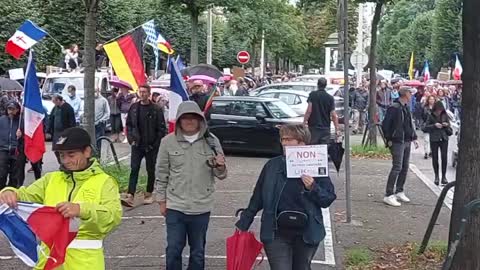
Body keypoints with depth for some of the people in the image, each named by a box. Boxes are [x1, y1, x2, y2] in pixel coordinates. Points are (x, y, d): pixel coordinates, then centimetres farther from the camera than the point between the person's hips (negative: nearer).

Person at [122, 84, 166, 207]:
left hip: (151, 146, -2)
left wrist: (156, 144, -10)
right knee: (134, 169, -6)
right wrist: (131, 139, 1)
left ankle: (149, 194, 22)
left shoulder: (156, 109, -6)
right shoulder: (134, 107, 5)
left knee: (150, 170, 8)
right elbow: (129, 124, 13)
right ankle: (130, 196, -11)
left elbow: (161, 128, -5)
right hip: (137, 144, 2)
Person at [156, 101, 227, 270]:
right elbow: (162, 174, 4)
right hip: (175, 206, -1)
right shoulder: (168, 141, -4)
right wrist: (162, 200, 5)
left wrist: (220, 167, -20)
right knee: (173, 250, 4)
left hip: (201, 207, 1)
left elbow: (221, 175, 2)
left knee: (198, 251, 14)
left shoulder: (211, 141, -2)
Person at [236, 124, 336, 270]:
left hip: (307, 234, 0)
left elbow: (328, 198, -1)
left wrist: (313, 188, -19)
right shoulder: (272, 165, 0)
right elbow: (257, 198, 8)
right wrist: (243, 224, 9)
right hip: (276, 234, 0)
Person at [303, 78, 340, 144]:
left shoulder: (312, 95, -1)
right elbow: (333, 115, -1)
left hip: (314, 127, -1)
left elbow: (309, 111, -9)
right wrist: (337, 129, 3)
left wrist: (304, 122, -4)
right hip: (325, 128, 1)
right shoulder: (330, 98, 3)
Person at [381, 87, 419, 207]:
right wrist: (389, 139, -14)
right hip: (397, 142, -9)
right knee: (397, 167, -12)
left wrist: (414, 138, 14)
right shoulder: (394, 108, -14)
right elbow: (385, 124, -15)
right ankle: (388, 196, -10)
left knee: (405, 167, 12)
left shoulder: (406, 108, 13)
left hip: (407, 142, 9)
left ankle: (399, 192, 24)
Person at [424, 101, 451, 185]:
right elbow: (426, 127, -4)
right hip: (434, 139, -1)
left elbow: (450, 131, 12)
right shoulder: (431, 116, 0)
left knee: (444, 157, -7)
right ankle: (436, 176, 18)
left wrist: (447, 125, -10)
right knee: (435, 158, 5)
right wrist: (434, 125, -17)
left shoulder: (445, 116, 6)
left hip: (444, 139, 1)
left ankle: (444, 176, 3)